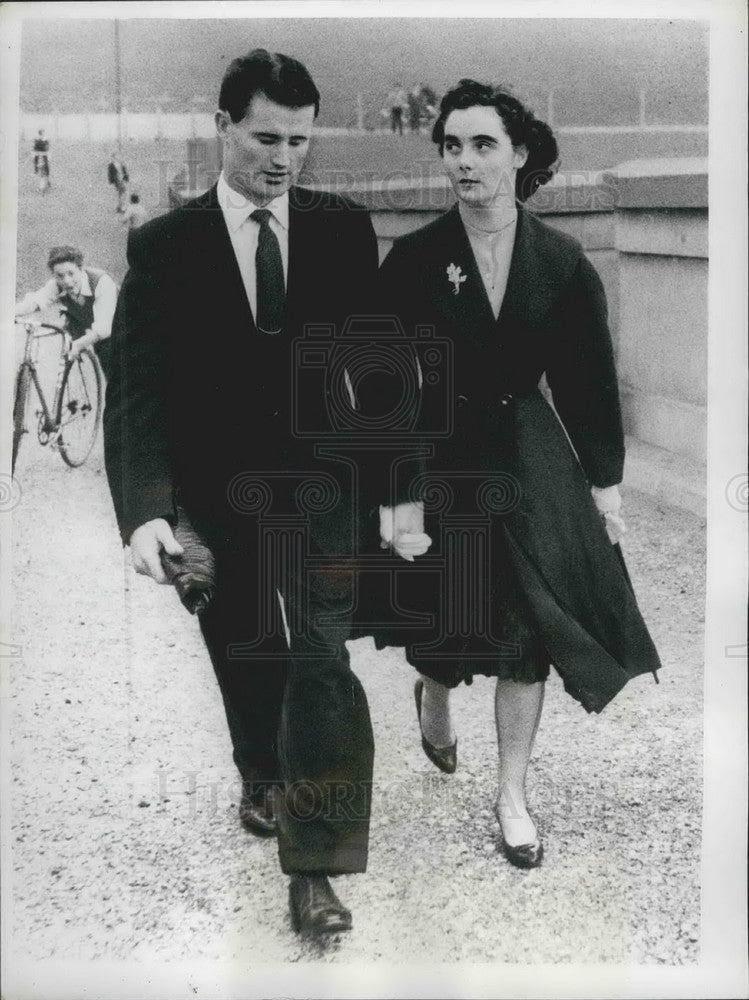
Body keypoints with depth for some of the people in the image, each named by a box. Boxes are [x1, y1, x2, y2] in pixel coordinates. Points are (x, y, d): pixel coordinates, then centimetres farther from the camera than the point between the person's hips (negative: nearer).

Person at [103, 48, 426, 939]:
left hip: (321, 484, 0)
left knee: (323, 666, -9)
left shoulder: (344, 229, -3)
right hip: (218, 494, 1)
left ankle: (312, 865, 1)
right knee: (248, 658, 17)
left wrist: (400, 489, -5)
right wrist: (144, 510, -24)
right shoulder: (162, 245, -6)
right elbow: (137, 386, -11)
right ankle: (262, 778, 46)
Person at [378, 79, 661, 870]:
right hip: (443, 456, -1)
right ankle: (432, 702, 47)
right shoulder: (413, 258, -8)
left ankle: (513, 797, 20)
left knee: (529, 632, 3)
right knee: (447, 621, 9)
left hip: (531, 457, 1)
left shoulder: (562, 262, -4)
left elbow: (589, 380, 1)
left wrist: (605, 483, 2)